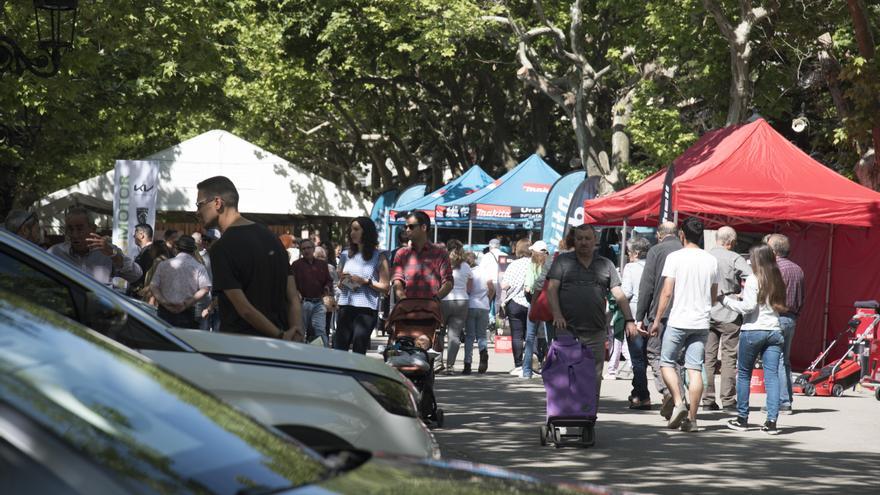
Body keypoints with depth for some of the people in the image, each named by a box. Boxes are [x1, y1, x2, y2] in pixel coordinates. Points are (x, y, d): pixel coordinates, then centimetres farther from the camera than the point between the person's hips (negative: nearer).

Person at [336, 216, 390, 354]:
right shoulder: (347, 255, 16)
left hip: (367, 308, -4)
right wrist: (342, 282, 2)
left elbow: (385, 286, -4)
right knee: (339, 347, -5)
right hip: (346, 306, 4)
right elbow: (338, 281, 24)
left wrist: (365, 281, -13)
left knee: (358, 351, -7)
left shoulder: (378, 258, 3)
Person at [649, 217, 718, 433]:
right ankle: (691, 418, 0)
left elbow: (667, 292, -10)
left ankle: (678, 402, -9)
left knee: (667, 362, 10)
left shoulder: (675, 257, -7)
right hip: (701, 323, 4)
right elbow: (714, 297, 14)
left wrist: (657, 320, -3)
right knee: (695, 368, 3)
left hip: (677, 321, -4)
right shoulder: (711, 260, 7)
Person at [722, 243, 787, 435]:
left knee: (744, 374, 9)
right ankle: (772, 421, -7)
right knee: (772, 376, 0)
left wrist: (727, 300, -2)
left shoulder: (753, 280, -8)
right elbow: (780, 306, 15)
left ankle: (742, 418, 13)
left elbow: (748, 306, -15)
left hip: (752, 331, -5)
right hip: (774, 331, 5)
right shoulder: (777, 281, 11)